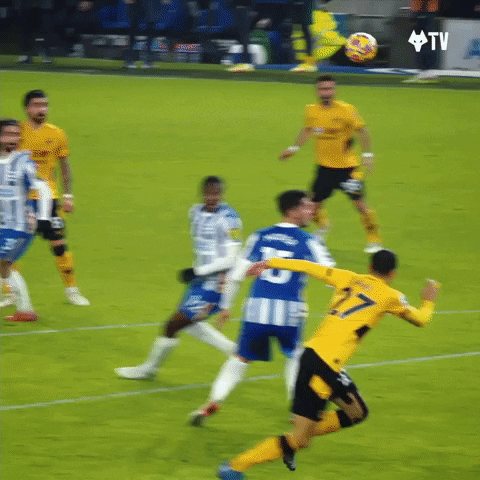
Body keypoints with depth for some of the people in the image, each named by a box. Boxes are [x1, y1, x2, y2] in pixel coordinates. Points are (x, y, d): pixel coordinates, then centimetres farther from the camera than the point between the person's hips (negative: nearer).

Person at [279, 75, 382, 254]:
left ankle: (374, 240, 9)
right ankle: (322, 226, 38)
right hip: (324, 166, 4)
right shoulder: (311, 111, -3)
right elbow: (307, 130, 17)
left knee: (360, 203, -7)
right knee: (314, 203, 4)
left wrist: (367, 154, -14)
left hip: (347, 166, -4)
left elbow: (362, 130, -8)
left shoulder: (346, 110, -16)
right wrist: (294, 148, 16)